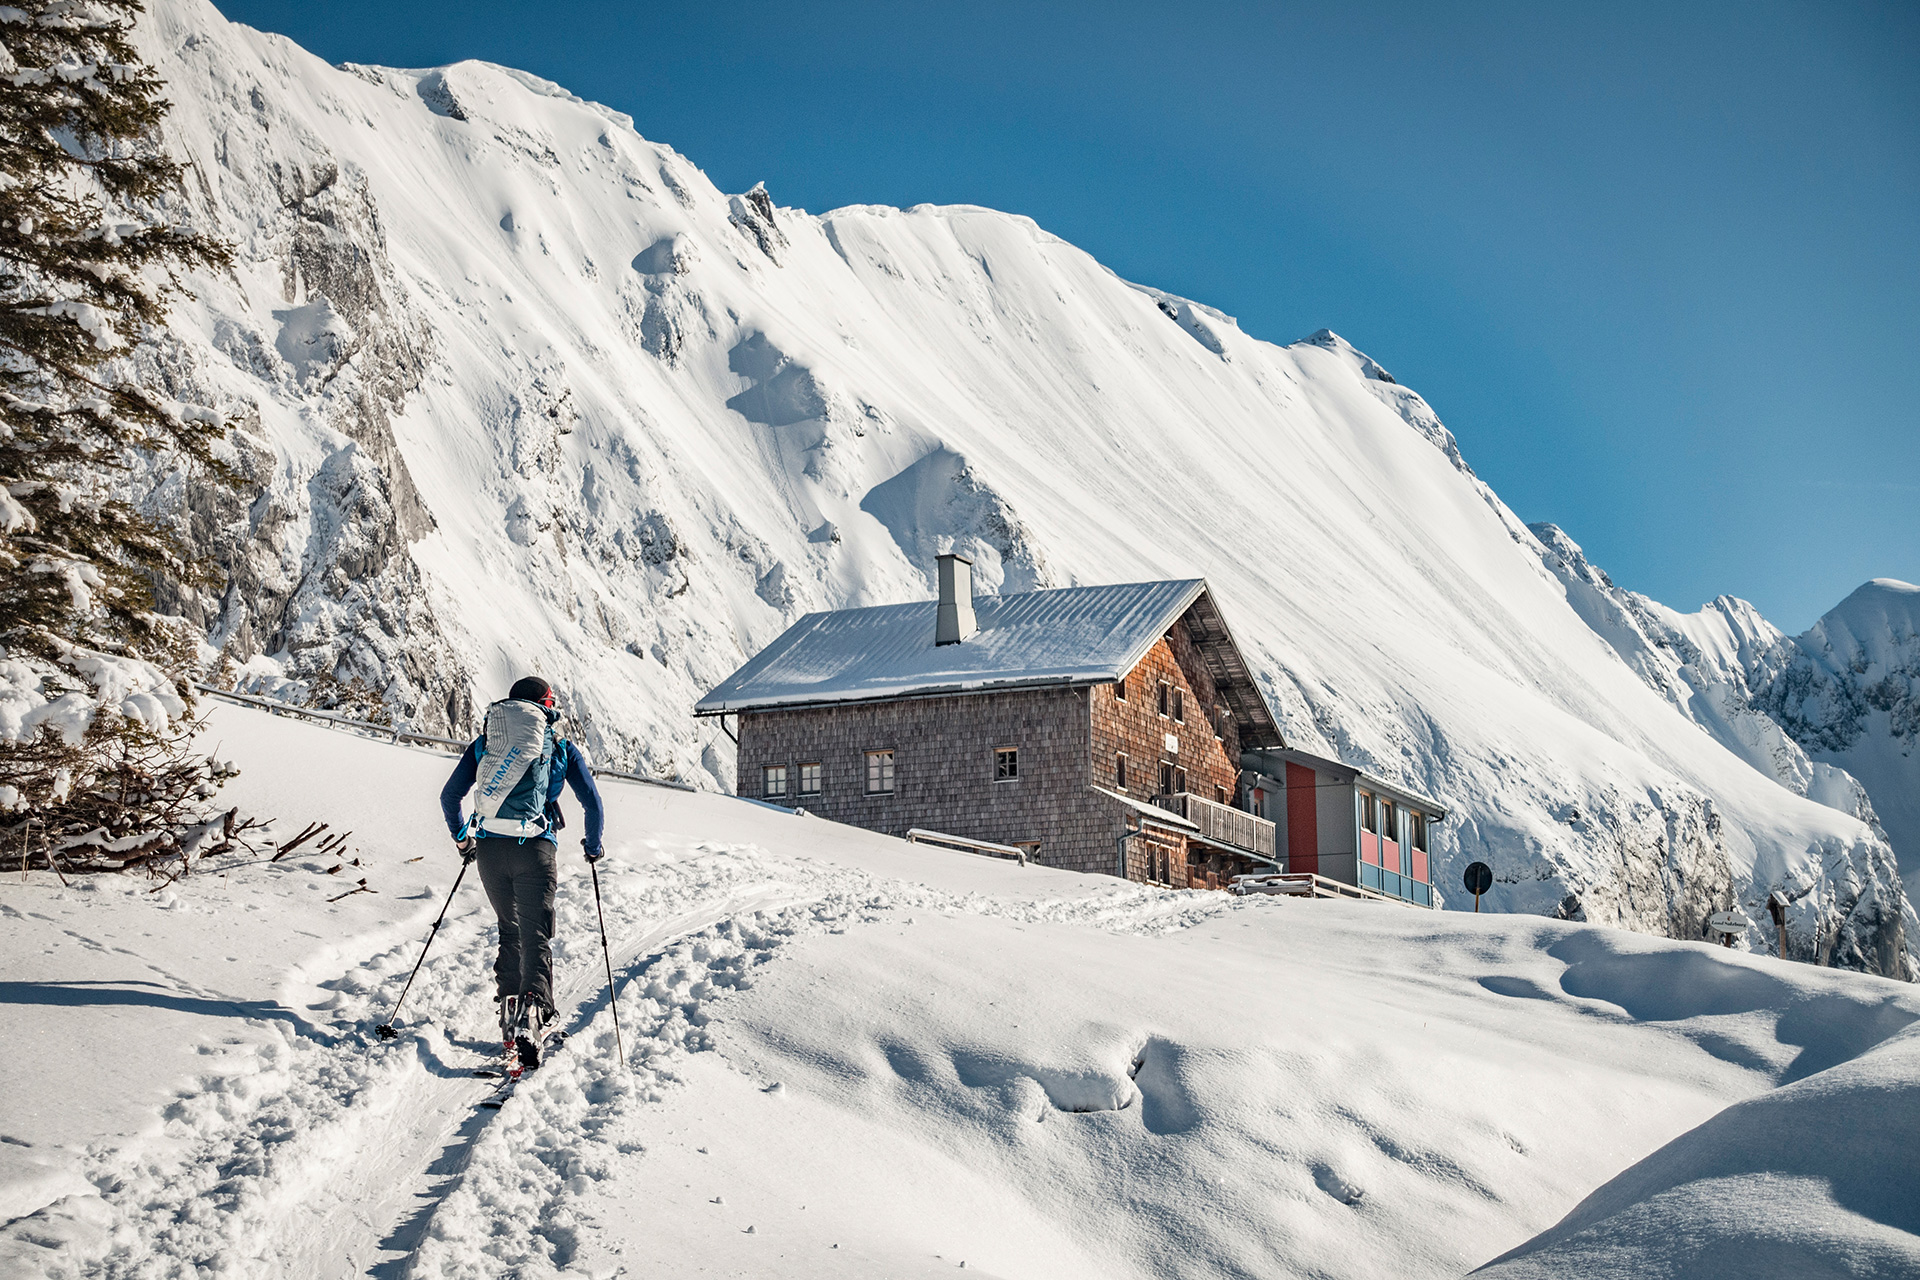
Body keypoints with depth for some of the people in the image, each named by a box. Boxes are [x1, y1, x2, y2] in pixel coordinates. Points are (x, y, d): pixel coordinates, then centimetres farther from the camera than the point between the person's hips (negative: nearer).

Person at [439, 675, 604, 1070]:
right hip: (535, 848, -3)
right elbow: (592, 802, 7)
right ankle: (531, 1012, -25)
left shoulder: (484, 742, 15)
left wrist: (462, 838, 29)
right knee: (536, 937, -3)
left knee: (510, 930, 21)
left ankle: (508, 1009, 16)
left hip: (489, 847, 3)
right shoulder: (561, 747, 9)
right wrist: (593, 845, 23)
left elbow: (450, 796, 13)